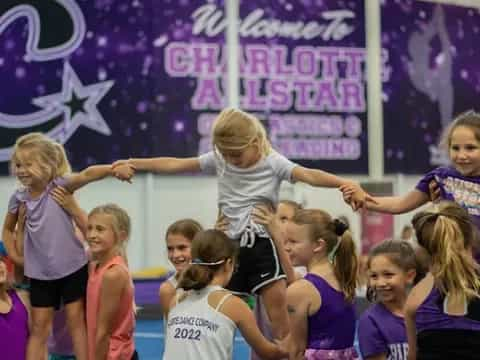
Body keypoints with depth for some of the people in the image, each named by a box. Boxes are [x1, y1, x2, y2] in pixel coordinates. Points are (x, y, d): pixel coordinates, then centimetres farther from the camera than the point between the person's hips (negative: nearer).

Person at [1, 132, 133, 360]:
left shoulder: (60, 185, -14)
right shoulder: (19, 198, -2)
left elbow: (87, 175, -34)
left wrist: (114, 169, -50)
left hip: (72, 268, -3)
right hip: (40, 274, 3)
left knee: (76, 321, 5)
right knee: (39, 327, 9)